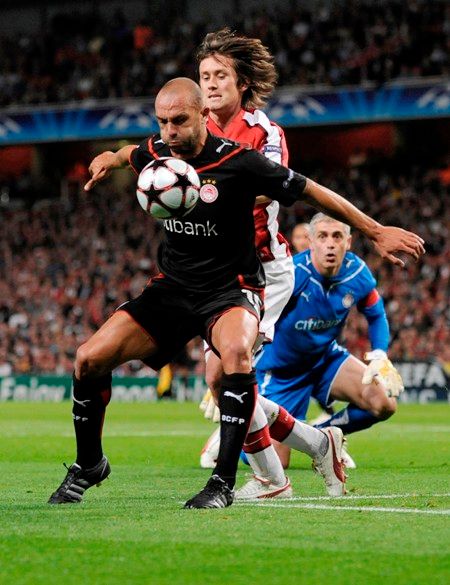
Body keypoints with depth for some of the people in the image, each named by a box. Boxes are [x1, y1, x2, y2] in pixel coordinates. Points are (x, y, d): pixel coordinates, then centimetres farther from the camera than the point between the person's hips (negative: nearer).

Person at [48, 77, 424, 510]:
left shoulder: (238, 162, -17)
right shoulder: (155, 153, -2)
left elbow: (313, 193, -8)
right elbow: (129, 154, 30)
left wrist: (376, 232, -5)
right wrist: (108, 161, 15)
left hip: (230, 288, -5)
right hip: (172, 287, 5)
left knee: (236, 353, -38)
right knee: (90, 357, -9)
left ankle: (223, 482, -30)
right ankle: (88, 465, 15)